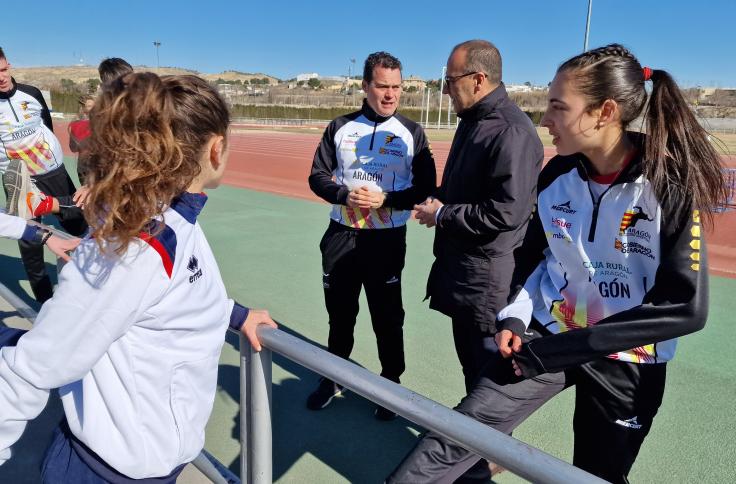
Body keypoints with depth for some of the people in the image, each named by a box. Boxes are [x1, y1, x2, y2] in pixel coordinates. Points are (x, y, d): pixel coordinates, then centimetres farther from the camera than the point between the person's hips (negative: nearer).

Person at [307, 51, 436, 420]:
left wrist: (386, 199, -17)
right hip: (341, 236, 2)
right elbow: (318, 176, 5)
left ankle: (391, 386, 25)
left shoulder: (412, 133, 0)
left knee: (388, 318, 6)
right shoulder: (340, 127, 5)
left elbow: (426, 187, -2)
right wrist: (344, 195, -15)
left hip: (387, 239, -2)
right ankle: (333, 379, 35)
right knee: (339, 313, 15)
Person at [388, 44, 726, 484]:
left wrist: (555, 350, -24)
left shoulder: (672, 185, -17)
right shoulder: (557, 175, -4)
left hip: (625, 362, -2)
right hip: (545, 333, 3)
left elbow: (685, 307, -22)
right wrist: (514, 318, -6)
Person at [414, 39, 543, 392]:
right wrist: (439, 199, 2)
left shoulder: (511, 131, -20)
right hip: (461, 268, 10)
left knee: (486, 368, 7)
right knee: (469, 360, 23)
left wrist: (442, 215, -16)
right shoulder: (472, 120, 11)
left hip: (487, 279, -10)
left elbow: (506, 212, -26)